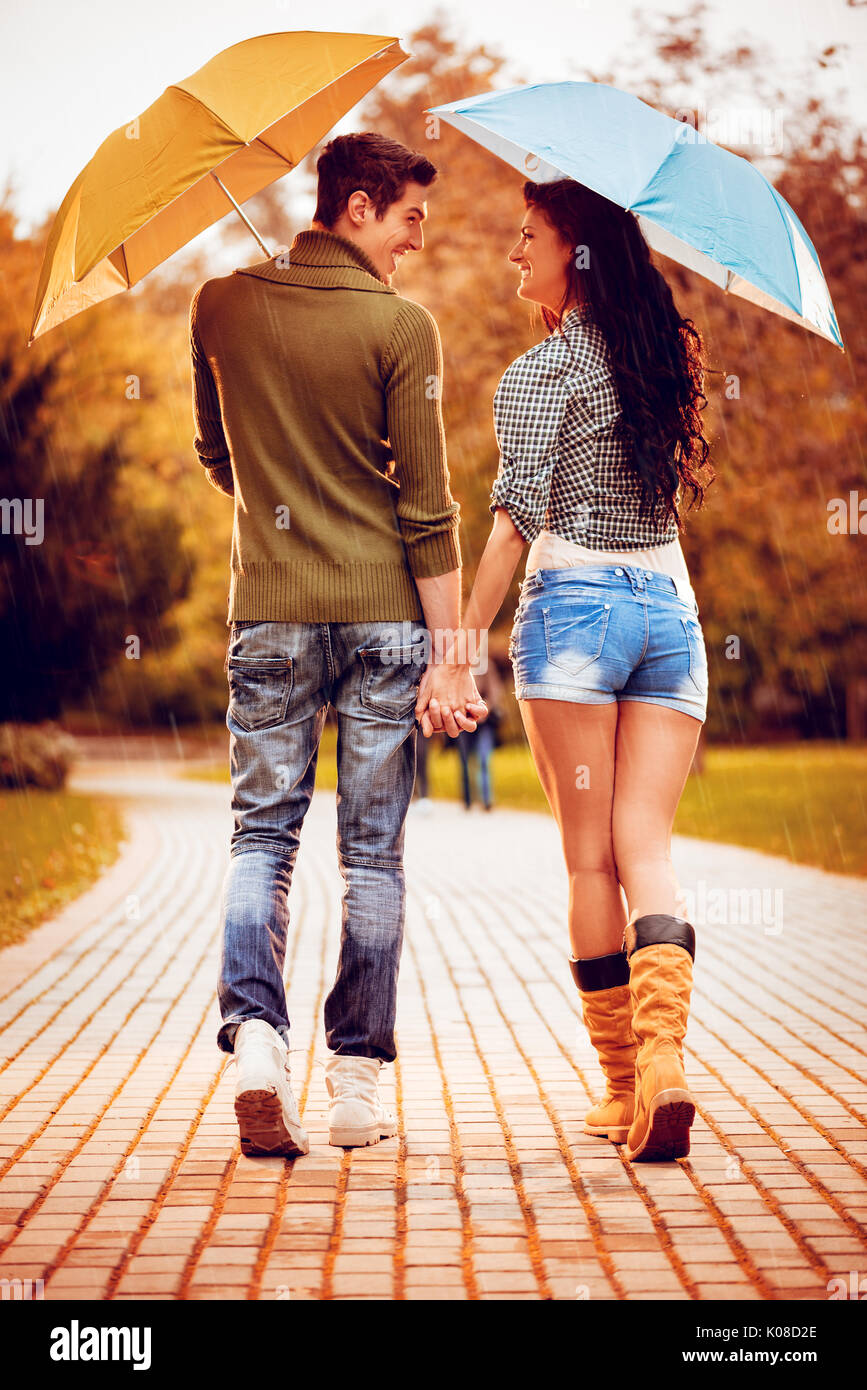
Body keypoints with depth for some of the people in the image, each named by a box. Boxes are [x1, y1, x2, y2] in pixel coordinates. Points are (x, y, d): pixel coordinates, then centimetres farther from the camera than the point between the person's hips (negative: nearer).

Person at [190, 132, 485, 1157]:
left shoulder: (220, 306, 5)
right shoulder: (402, 327, -7)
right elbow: (427, 506, -9)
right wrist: (449, 651, -5)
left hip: (268, 611, 2)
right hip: (382, 612, -2)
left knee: (261, 834, 7)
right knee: (372, 851, 6)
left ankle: (254, 1033, -14)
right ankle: (357, 1078, 8)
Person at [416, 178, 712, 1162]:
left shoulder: (539, 374, -5)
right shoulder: (662, 355, 14)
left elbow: (516, 520, -13)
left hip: (573, 602, -5)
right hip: (672, 609, 5)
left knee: (589, 859, 1)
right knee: (645, 846, 0)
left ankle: (622, 1081, 4)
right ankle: (664, 1058, -21)